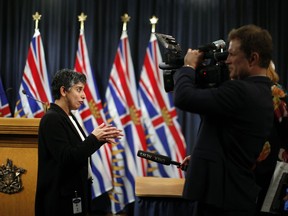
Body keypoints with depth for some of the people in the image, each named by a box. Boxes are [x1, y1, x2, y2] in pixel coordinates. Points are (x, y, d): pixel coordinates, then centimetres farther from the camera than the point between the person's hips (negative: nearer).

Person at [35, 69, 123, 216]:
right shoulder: (52, 119, -18)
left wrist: (101, 138, -1)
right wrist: (94, 138, -19)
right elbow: (67, 158, -23)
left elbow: (80, 150, 13)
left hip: (73, 192, 9)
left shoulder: (67, 116, 11)